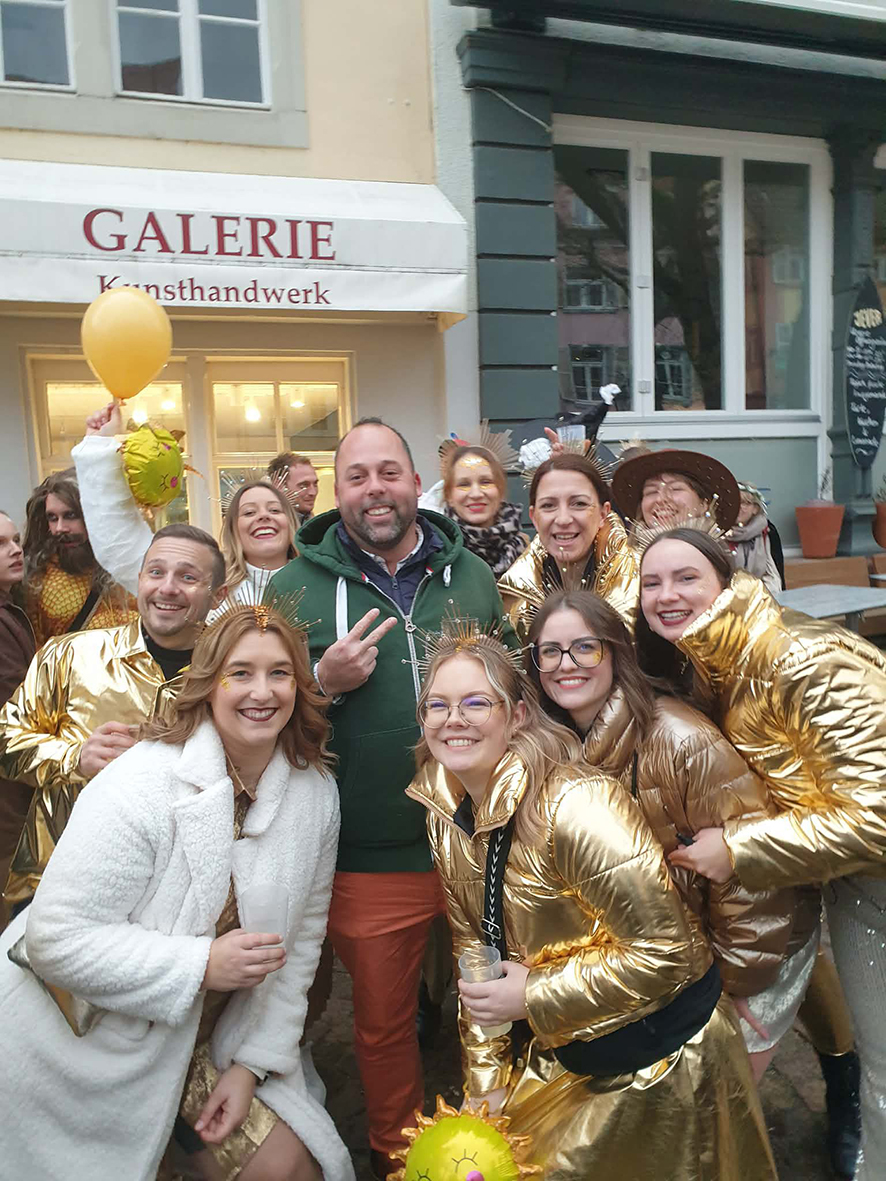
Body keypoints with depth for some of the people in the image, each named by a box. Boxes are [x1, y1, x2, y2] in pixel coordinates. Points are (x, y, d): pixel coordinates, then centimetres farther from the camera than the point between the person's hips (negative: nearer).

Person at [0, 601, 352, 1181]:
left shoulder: (317, 793, -8)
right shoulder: (141, 785, -24)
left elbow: (302, 935, -1)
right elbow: (57, 938, -23)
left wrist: (253, 1062, -5)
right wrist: (202, 965, -27)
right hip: (82, 1043, -5)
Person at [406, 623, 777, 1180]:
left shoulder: (575, 806, -30)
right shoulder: (447, 817, -6)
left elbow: (665, 951, -27)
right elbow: (475, 949, 3)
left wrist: (534, 997, -23)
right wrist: (486, 1078, 1)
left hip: (659, 1049, -6)